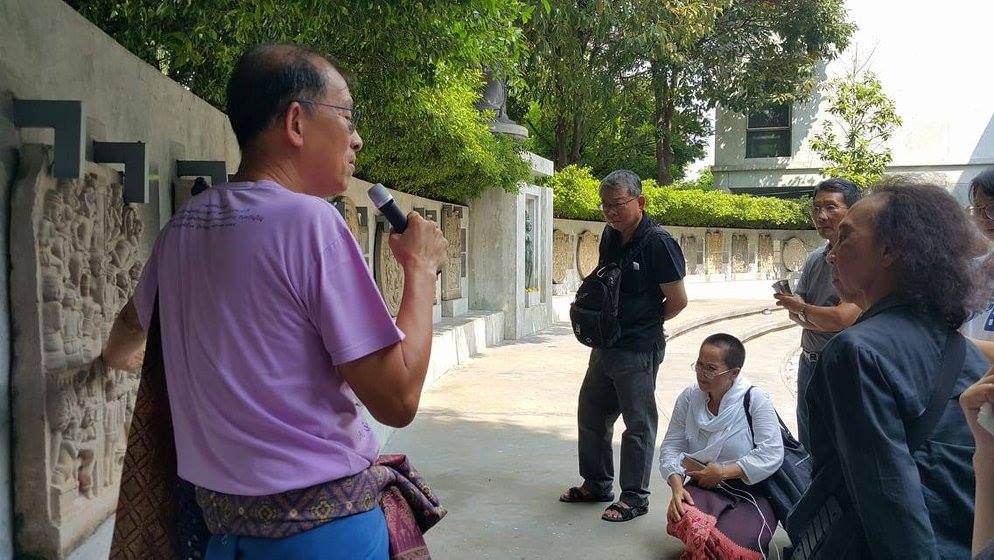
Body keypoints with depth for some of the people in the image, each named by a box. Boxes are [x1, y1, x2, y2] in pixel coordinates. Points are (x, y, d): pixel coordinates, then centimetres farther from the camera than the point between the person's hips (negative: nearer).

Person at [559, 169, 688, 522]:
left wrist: (646, 324, 2)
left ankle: (635, 497, 16)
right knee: (591, 415, 17)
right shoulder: (610, 236, 6)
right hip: (605, 345, 9)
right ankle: (596, 484, 33)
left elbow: (678, 300, -13)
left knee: (638, 424, 3)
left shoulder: (658, 243, -17)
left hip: (638, 351, -8)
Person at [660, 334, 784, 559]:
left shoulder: (756, 399, -10)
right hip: (703, 488, 2)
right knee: (684, 520, -34)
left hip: (751, 493, -2)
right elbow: (671, 447, 4)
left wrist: (723, 472, -16)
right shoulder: (689, 397, 1)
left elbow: (771, 454, -14)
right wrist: (677, 487, -13)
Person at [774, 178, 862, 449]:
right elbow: (795, 313, 8)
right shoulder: (815, 258, 8)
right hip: (809, 363, 7)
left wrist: (800, 307, -4)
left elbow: (842, 318, -23)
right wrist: (823, 320, -14)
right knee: (807, 450, 20)